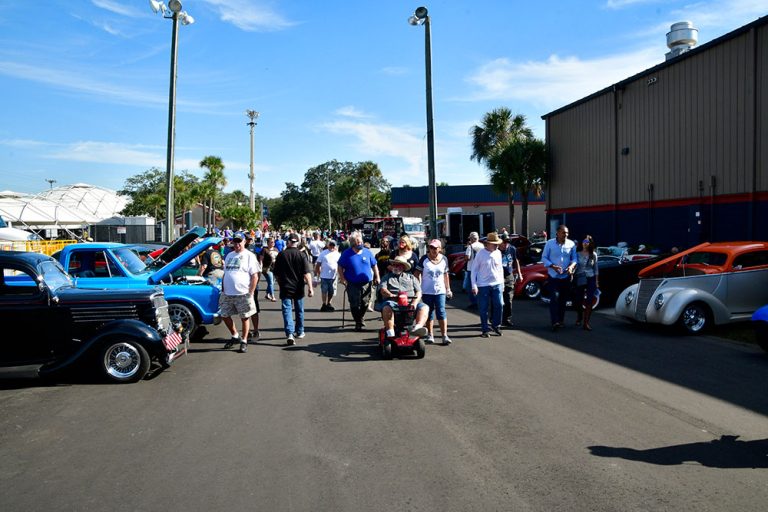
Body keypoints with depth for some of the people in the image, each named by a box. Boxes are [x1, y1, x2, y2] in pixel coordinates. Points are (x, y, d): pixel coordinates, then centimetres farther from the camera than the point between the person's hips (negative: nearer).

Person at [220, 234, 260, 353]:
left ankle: (244, 341, 16)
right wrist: (223, 290, 13)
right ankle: (235, 336, 30)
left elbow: (255, 276, -9)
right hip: (227, 294, 6)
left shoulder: (249, 256, -5)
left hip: (243, 294, -6)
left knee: (245, 318, 4)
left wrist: (251, 293, -14)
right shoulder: (229, 256, 14)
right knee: (225, 316, 10)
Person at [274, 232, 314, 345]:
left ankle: (290, 333, -18)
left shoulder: (281, 255, -4)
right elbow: (307, 273, -13)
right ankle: (299, 332, 29)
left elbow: (276, 273, 3)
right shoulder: (302, 255, -7)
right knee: (299, 310, 17)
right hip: (298, 287, 1)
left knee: (287, 310, -3)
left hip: (285, 287, -1)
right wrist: (310, 287, -11)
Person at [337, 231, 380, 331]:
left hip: (366, 283, 2)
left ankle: (361, 317, 34)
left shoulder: (367, 252, 5)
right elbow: (340, 267, 2)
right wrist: (342, 278, -8)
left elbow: (374, 265, 12)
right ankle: (358, 322, 15)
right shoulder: (346, 254, -2)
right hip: (352, 284, -2)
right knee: (355, 304, -1)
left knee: (365, 303, 8)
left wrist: (377, 277, 7)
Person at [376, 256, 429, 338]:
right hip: (392, 302, -2)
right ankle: (390, 333, -43)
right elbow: (382, 289, 5)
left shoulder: (411, 277, 26)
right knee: (387, 307, -36)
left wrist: (415, 302, -7)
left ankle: (417, 327, -44)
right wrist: (390, 295, -19)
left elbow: (418, 292, 14)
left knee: (424, 307, -24)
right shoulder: (387, 277, 24)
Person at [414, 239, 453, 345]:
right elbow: (417, 273, -1)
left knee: (441, 312, -8)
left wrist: (448, 289, 13)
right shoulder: (424, 259, -4)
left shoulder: (444, 259, 3)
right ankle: (430, 335, 17)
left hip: (440, 291, 1)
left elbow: (446, 275, 12)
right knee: (429, 313, 7)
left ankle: (445, 335, -5)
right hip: (427, 291, -1)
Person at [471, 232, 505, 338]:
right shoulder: (480, 254, -8)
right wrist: (474, 285, -9)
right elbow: (474, 270, -4)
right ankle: (484, 330, 14)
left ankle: (496, 326, 20)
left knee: (498, 305, 1)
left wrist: (502, 283, 16)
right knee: (484, 309, 2)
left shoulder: (498, 253, 6)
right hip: (483, 285, -4)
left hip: (497, 284, 4)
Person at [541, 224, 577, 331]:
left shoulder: (571, 244, 1)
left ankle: (561, 321, 21)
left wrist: (572, 265, -13)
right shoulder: (550, 243, -4)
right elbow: (544, 258, -2)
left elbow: (574, 258, 8)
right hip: (553, 276, -3)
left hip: (566, 277, 3)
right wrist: (553, 266, -17)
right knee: (554, 298, -13)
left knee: (563, 299, 9)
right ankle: (555, 322, -15)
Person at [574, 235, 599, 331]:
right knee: (578, 300, 6)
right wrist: (572, 279, -10)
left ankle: (586, 323, -2)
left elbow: (596, 269, 10)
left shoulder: (593, 255, 4)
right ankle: (579, 317, 36)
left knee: (589, 301, -7)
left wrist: (596, 282, 7)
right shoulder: (577, 254, -1)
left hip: (590, 279, 1)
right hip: (579, 279, 0)